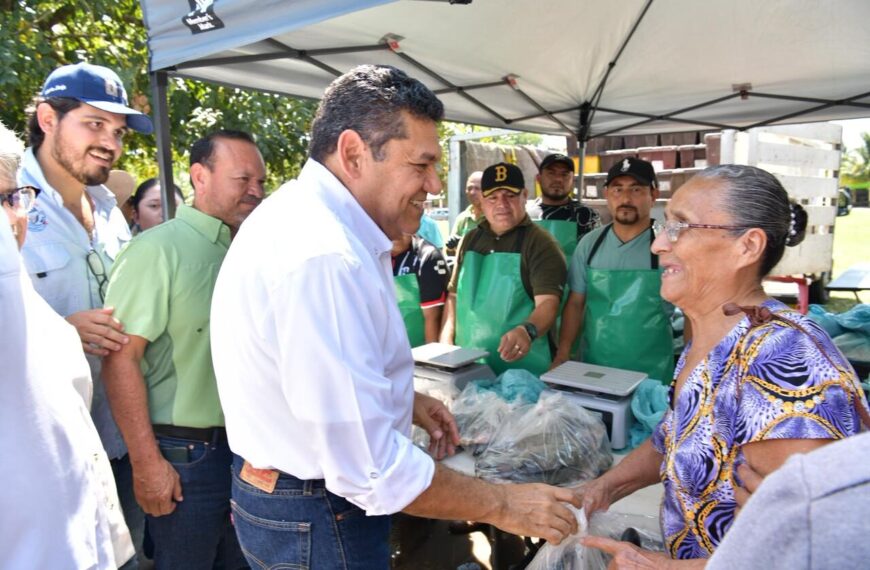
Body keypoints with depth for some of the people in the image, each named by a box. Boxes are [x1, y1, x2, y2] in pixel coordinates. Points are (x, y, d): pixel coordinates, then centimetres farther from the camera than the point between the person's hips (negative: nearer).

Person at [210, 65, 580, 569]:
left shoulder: (302, 215, 3)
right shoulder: (324, 257, -32)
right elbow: (370, 466, -31)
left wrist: (403, 399, 7)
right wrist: (501, 505, -18)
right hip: (316, 524, -9)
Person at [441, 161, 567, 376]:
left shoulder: (540, 243, -9)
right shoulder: (470, 240, 9)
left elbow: (548, 302, -19)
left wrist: (527, 331, -39)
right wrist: (446, 343, 3)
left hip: (519, 364, -5)